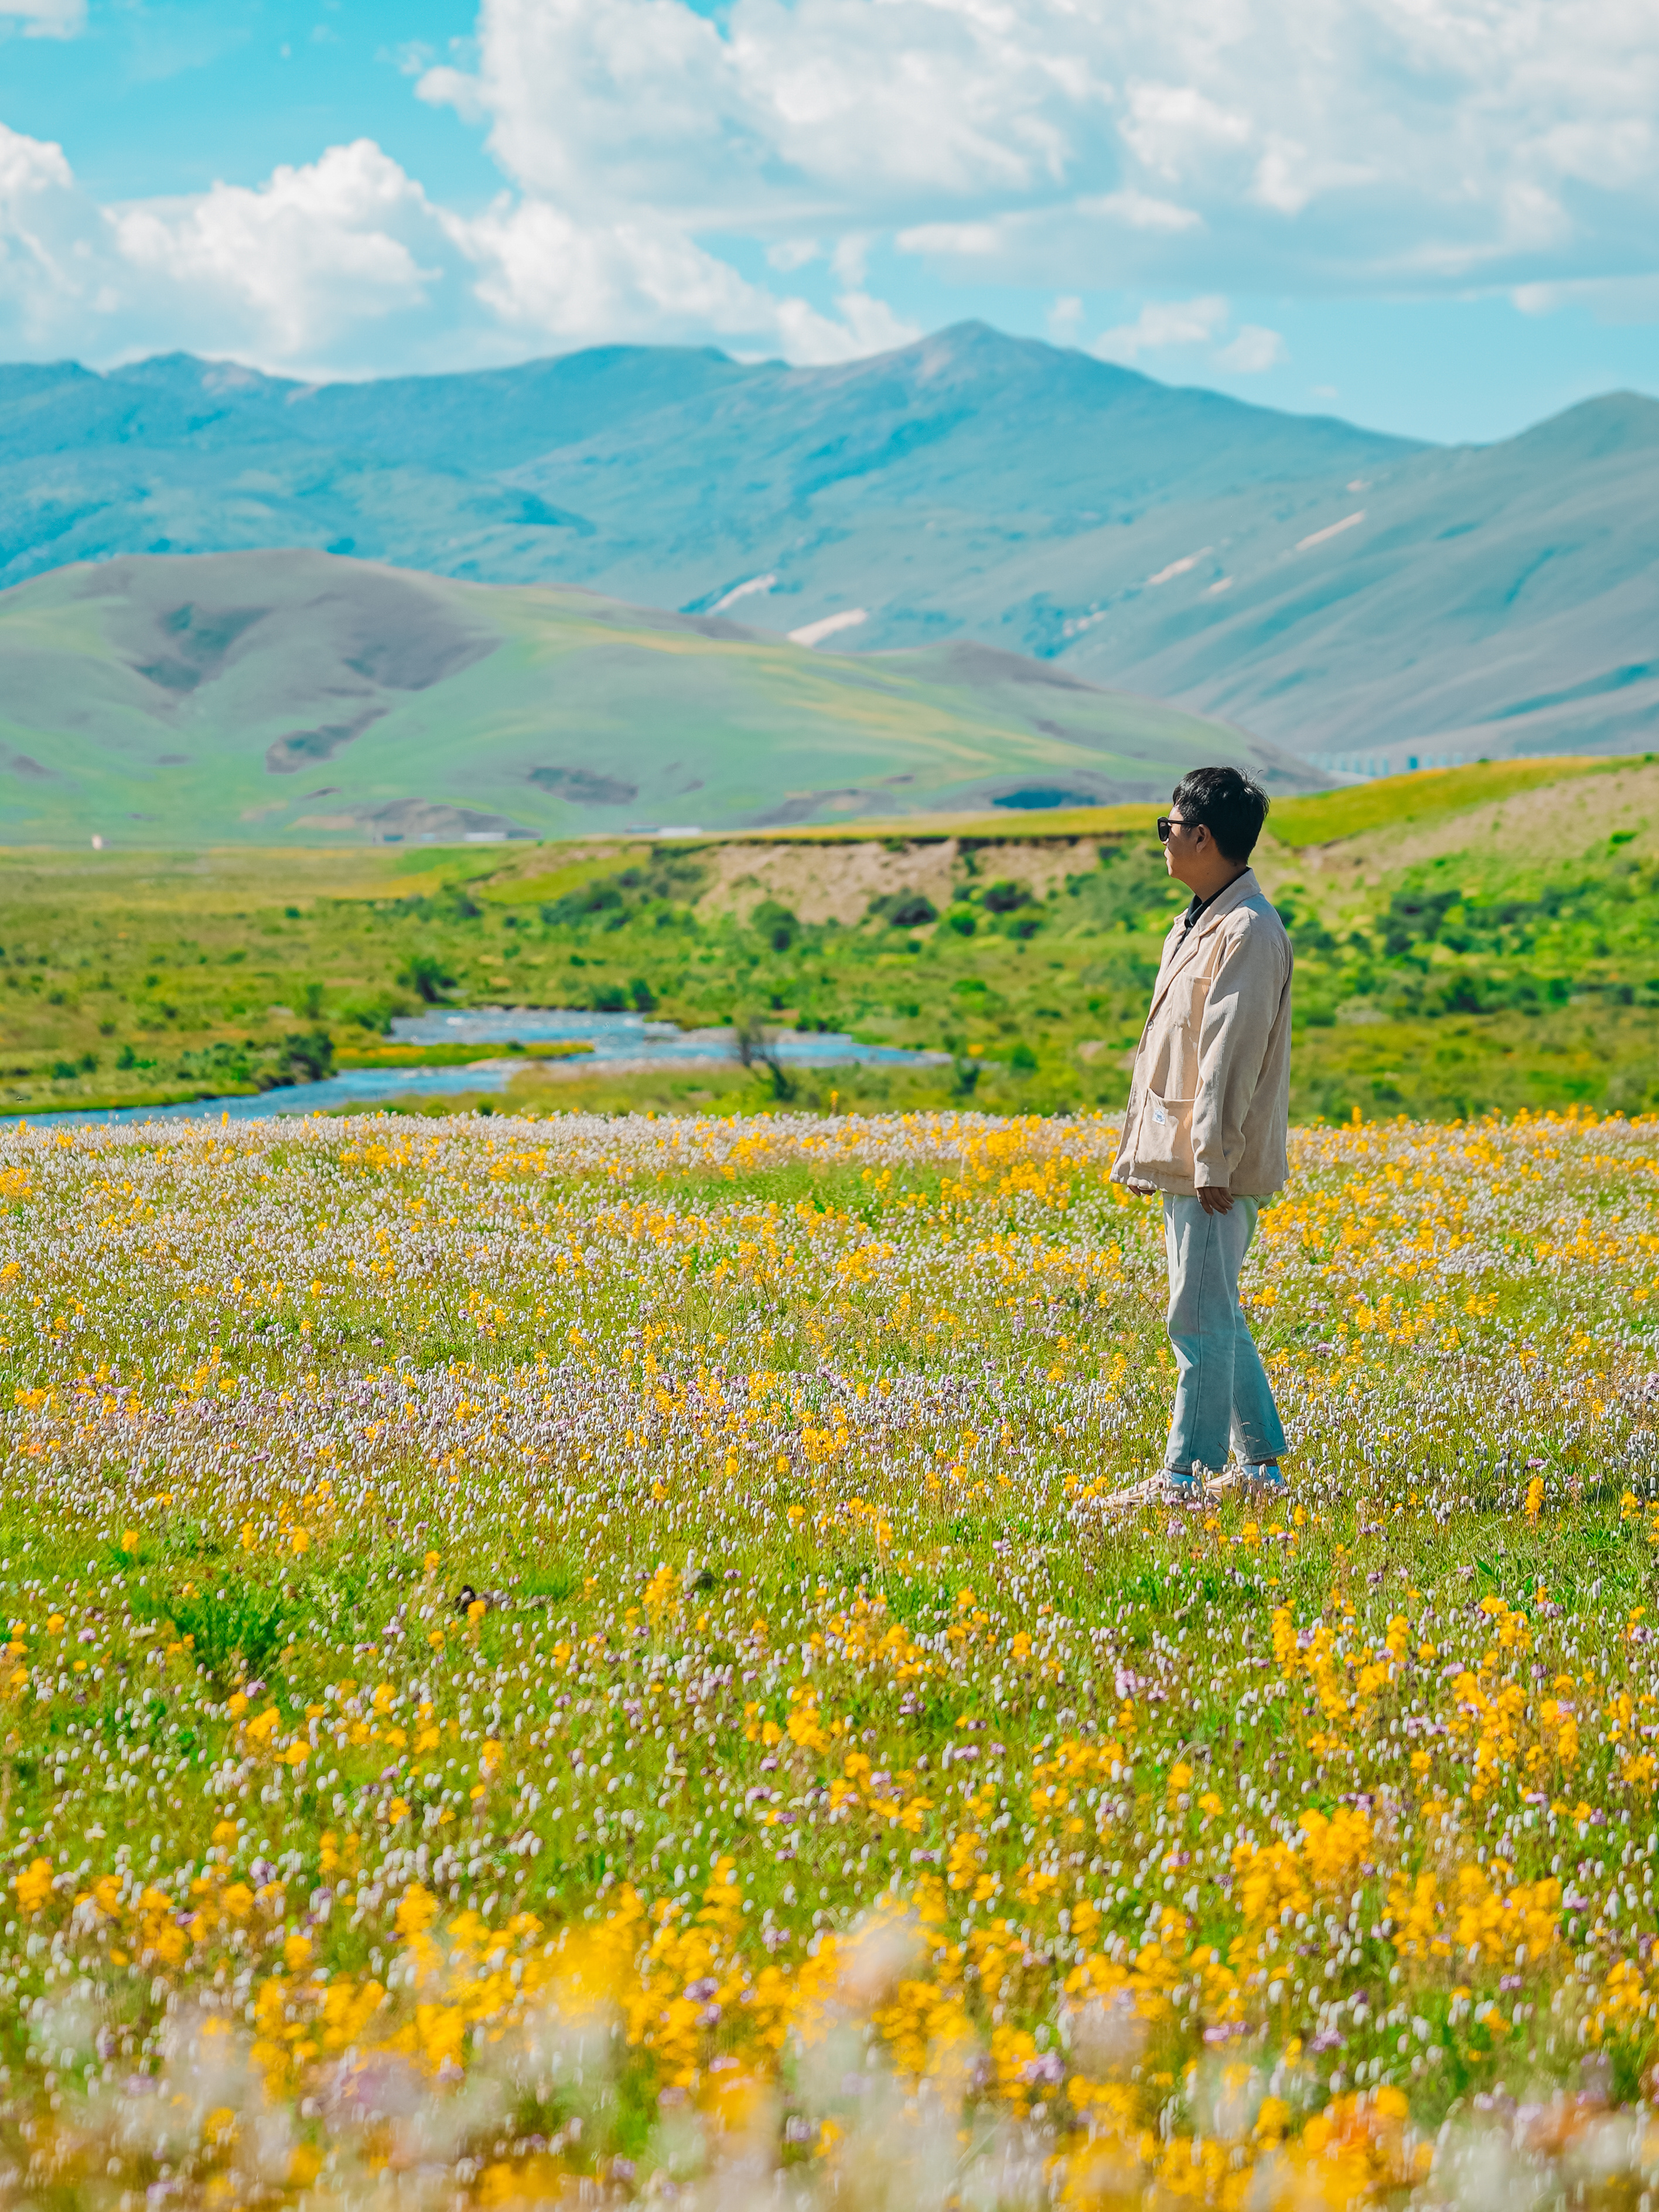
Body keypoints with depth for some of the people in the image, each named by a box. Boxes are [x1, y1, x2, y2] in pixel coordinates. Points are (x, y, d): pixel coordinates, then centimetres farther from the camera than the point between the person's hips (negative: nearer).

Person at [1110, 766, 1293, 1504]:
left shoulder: (1249, 932, -15)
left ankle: (1185, 1475, -5)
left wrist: (1213, 1161, -21)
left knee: (1201, 1316, -7)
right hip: (1180, 1159, 10)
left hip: (1218, 1165, -10)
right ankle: (1259, 1464, 21)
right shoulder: (1192, 927, 17)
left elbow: (1233, 1053, -19)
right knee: (1213, 1314, 14)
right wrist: (1139, 1149, 21)